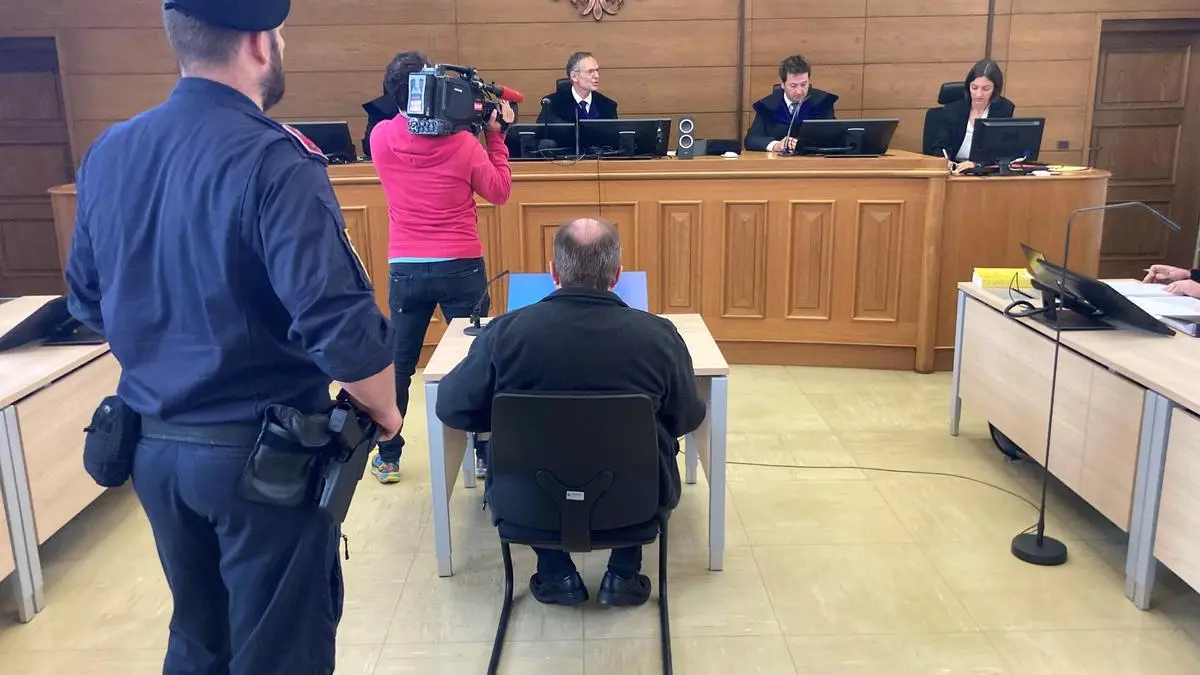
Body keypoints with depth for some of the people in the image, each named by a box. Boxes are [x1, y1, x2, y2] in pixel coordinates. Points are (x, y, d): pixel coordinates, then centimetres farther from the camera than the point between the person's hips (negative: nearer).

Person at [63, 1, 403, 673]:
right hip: (260, 451, -6)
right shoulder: (273, 160, -20)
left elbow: (88, 300, 13)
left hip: (152, 443, 7)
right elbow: (339, 326, -24)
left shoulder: (108, 153, 2)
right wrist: (386, 411, -7)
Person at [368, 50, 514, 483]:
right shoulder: (462, 142, -11)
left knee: (398, 364, 14)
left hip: (405, 268, 3)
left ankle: (388, 457, 22)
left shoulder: (380, 137, -3)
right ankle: (485, 453, 16)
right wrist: (496, 136, 4)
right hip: (461, 267, -2)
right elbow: (499, 192, 1)